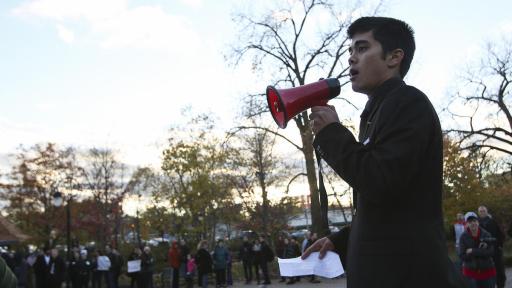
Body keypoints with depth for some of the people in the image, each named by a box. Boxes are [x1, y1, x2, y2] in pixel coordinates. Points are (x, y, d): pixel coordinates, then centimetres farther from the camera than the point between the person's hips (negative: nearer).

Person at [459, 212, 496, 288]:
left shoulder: (486, 234, -5)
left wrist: (473, 251, -20)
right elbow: (462, 255, -13)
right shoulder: (464, 237, -8)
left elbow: (491, 252, -16)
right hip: (471, 272, -2)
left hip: (487, 271, 2)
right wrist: (481, 251, -18)